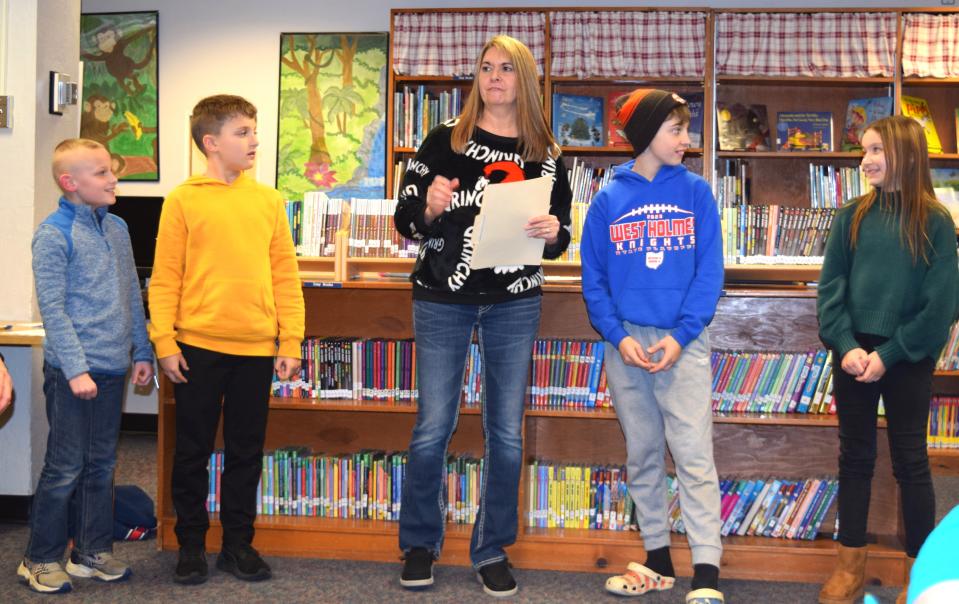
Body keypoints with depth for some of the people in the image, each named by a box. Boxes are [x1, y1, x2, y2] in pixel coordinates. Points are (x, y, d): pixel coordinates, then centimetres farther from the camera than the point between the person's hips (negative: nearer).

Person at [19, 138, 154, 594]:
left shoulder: (117, 228, 10)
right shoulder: (54, 234, -11)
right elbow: (52, 308, -15)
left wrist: (142, 351, 13)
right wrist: (76, 369, -19)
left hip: (113, 368, 7)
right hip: (73, 372, -7)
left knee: (101, 465, 13)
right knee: (65, 468, -1)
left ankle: (92, 551, 25)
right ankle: (41, 559, 13)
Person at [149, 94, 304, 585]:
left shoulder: (269, 201, 6)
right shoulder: (183, 201, -2)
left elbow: (285, 275, 6)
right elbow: (165, 278, -3)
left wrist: (291, 342, 1)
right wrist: (165, 344, -8)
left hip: (256, 348, 3)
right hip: (198, 346, -2)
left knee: (246, 452, 11)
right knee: (193, 451, 8)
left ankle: (237, 544, 24)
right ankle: (191, 544, 22)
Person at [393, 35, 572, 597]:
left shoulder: (546, 155, 6)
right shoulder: (446, 141, 1)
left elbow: (561, 239, 10)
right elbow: (406, 219, 1)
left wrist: (553, 233, -13)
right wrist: (430, 208, -20)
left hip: (515, 304, 2)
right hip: (444, 301, -1)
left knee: (507, 433, 6)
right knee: (433, 429, 2)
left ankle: (493, 550, 19)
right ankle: (420, 544, 20)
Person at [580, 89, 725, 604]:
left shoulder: (695, 192, 2)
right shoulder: (609, 200, 3)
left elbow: (710, 272, -1)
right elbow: (593, 279, 4)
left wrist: (681, 336, -12)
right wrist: (617, 336, -10)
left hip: (683, 342, -2)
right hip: (626, 344, 2)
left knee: (694, 455, -7)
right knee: (642, 456, 10)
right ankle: (658, 561, 22)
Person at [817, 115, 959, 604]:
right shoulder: (851, 218, 3)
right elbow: (830, 288, 0)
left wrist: (888, 355, -14)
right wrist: (847, 346, -14)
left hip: (907, 361, -3)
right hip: (853, 354, 3)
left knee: (910, 462, 6)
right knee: (854, 458, 10)